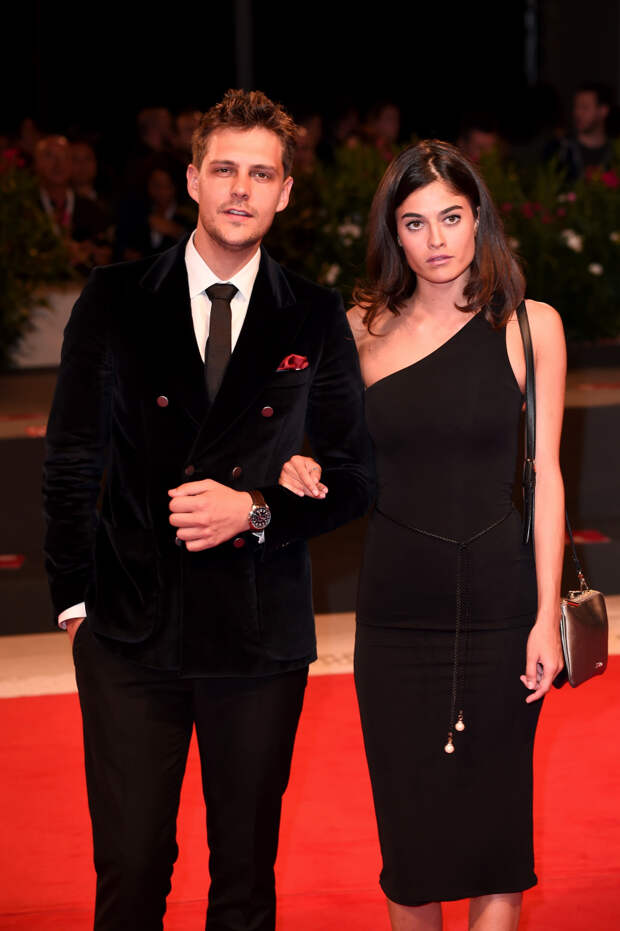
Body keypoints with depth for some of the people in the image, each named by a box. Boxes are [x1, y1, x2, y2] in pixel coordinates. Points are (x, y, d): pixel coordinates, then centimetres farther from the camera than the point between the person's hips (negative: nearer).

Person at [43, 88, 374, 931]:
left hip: (261, 639, 1)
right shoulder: (113, 302, 3)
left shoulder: (316, 320, 3)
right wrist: (74, 595, -1)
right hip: (131, 632, 0)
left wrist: (255, 509, -12)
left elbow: (355, 476, 5)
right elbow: (71, 459, 5)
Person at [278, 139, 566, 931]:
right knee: (407, 817, 7)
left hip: (497, 598, -1)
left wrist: (547, 615, -8)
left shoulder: (530, 326, -1)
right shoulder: (364, 330, 3)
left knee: (494, 814, 4)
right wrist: (305, 474, -11)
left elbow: (545, 474, -3)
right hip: (397, 605, 2)